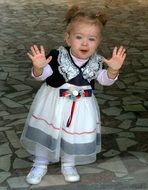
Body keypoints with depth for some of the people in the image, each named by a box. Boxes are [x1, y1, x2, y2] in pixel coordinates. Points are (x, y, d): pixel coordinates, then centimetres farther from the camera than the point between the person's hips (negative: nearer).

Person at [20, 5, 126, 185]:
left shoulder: (96, 61, -14)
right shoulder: (57, 56, -23)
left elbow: (105, 80, -7)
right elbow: (42, 75, -20)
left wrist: (113, 70, -28)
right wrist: (38, 67, -43)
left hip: (81, 105, 2)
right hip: (53, 102, -2)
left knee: (76, 134, 15)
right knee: (45, 131, 13)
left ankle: (68, 165, 41)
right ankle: (40, 164, 36)